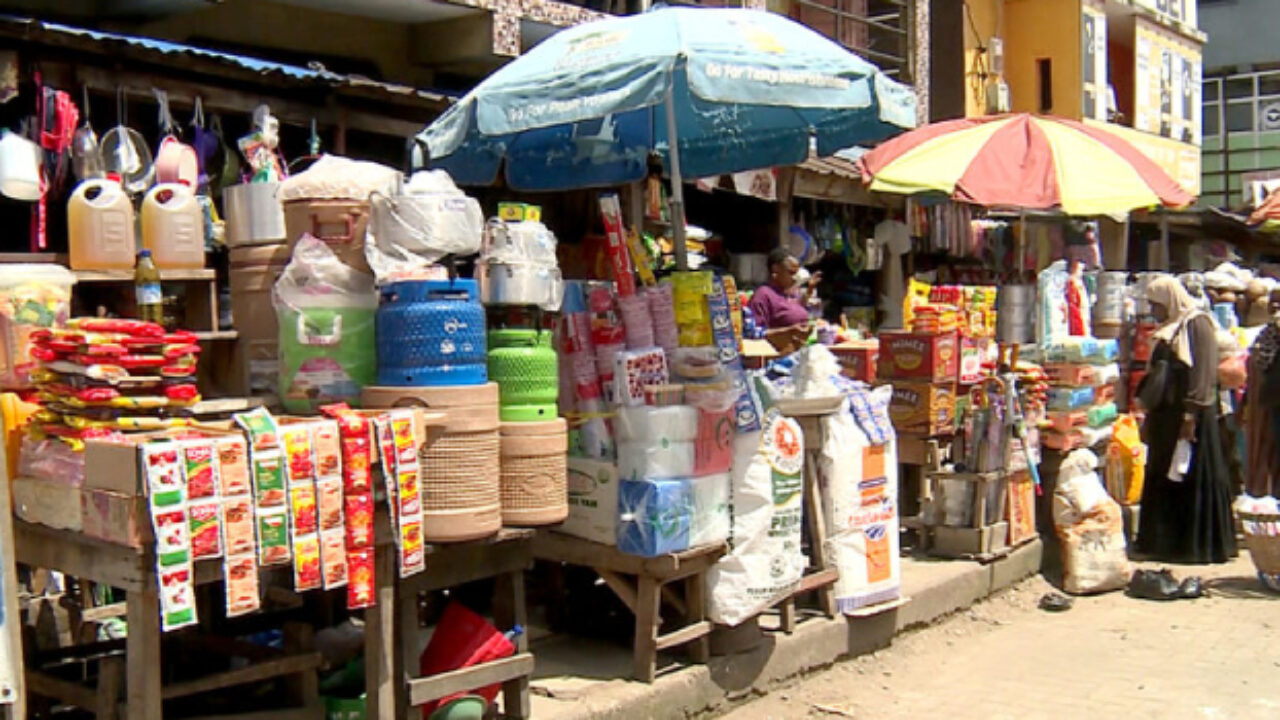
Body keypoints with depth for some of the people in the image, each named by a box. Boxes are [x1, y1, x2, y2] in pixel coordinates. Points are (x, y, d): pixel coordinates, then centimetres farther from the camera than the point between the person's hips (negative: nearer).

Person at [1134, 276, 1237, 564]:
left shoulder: (1197, 325, -8)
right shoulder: (1168, 331, 17)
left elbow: (1202, 373, -16)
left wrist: (1190, 415, -21)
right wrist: (1150, 418, 15)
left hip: (1189, 416, -9)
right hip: (1166, 416, 9)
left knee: (1194, 479, -3)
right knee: (1163, 479, 9)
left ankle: (1199, 544, 4)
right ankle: (1167, 543, 15)